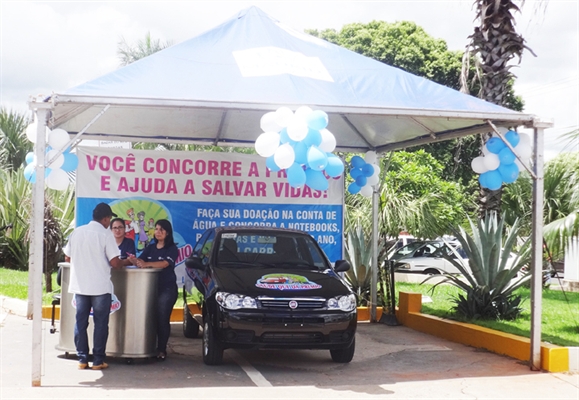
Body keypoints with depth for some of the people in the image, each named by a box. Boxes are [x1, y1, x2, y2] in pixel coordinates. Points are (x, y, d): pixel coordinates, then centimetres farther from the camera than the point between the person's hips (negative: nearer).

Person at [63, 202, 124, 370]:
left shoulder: (77, 232, 5)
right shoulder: (105, 234, -10)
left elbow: (68, 257, 13)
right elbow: (115, 263, -14)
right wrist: (123, 262, 7)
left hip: (80, 285, 4)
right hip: (100, 287, -4)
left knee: (80, 322, 10)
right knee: (100, 323, 4)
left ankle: (82, 359, 11)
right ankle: (98, 361, 6)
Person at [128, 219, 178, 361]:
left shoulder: (172, 249, -2)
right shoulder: (150, 248, 14)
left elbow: (165, 263, -19)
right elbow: (140, 260, 3)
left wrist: (146, 264, -33)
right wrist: (134, 261, -23)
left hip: (167, 288, -4)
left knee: (162, 318, -6)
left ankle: (161, 350, -1)